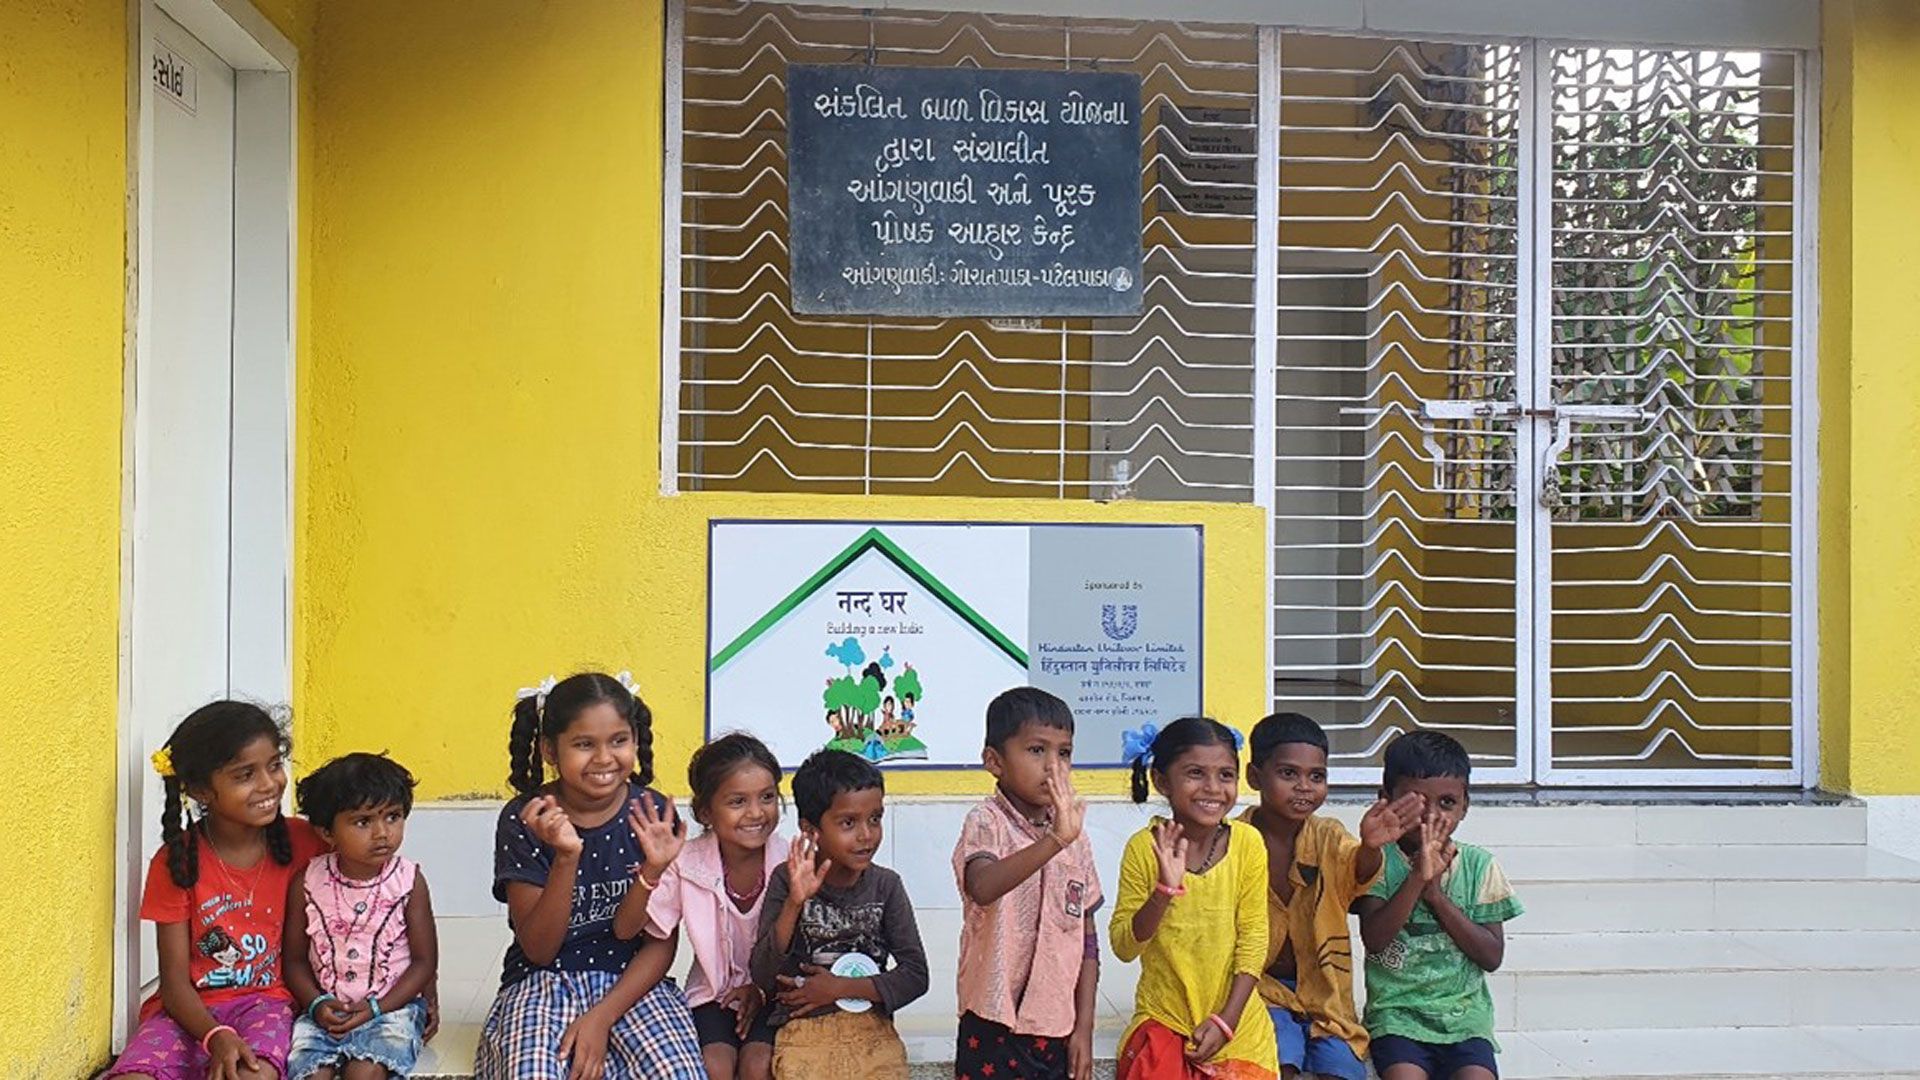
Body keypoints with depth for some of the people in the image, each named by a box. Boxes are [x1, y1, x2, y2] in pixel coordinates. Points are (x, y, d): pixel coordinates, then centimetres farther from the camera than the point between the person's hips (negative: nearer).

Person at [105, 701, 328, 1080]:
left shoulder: (301, 842, -4)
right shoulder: (175, 861, -6)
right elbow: (175, 981, -7)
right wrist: (217, 1036, -25)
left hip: (267, 998, -1)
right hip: (192, 1009, 1)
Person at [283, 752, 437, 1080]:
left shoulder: (409, 881, -6)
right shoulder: (307, 884, -2)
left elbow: (424, 961, -2)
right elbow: (295, 959, 5)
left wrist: (375, 1008, -13)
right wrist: (317, 1004, -12)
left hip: (392, 1004, -2)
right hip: (325, 1008, 2)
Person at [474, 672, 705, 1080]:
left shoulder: (654, 814, -4)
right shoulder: (523, 820, -7)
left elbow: (662, 943, -3)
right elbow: (538, 950, -10)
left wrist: (602, 1017, -17)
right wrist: (566, 858, -24)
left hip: (632, 983, 2)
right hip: (544, 982, -1)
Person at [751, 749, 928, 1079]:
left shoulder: (886, 885, 1)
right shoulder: (788, 880, -3)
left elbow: (915, 976, 0)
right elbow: (763, 977, -9)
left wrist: (840, 988, -9)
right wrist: (794, 904, -20)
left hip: (870, 1025, 2)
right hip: (803, 1026, -1)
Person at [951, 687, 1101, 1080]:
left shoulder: (1075, 837, 6)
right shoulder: (987, 822, -11)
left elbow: (1087, 937, 11)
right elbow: (981, 888, -33)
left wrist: (1084, 1026, 7)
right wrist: (1055, 840, -42)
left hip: (1060, 1030, 5)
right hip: (995, 1029, -5)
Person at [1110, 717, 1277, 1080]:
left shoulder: (1247, 842, -6)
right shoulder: (1145, 847, -9)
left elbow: (1253, 938, -3)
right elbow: (1123, 947, -10)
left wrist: (1225, 1019, -9)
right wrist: (1165, 888, -23)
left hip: (1235, 1023, 1)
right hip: (1163, 1021, -1)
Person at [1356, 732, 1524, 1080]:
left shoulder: (1478, 865, 6)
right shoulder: (1380, 860, 0)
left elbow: (1492, 956, -1)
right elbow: (1374, 939, -13)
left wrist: (1435, 893, -9)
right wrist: (1417, 877, -21)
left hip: (1464, 1012, 2)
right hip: (1396, 1009, -1)